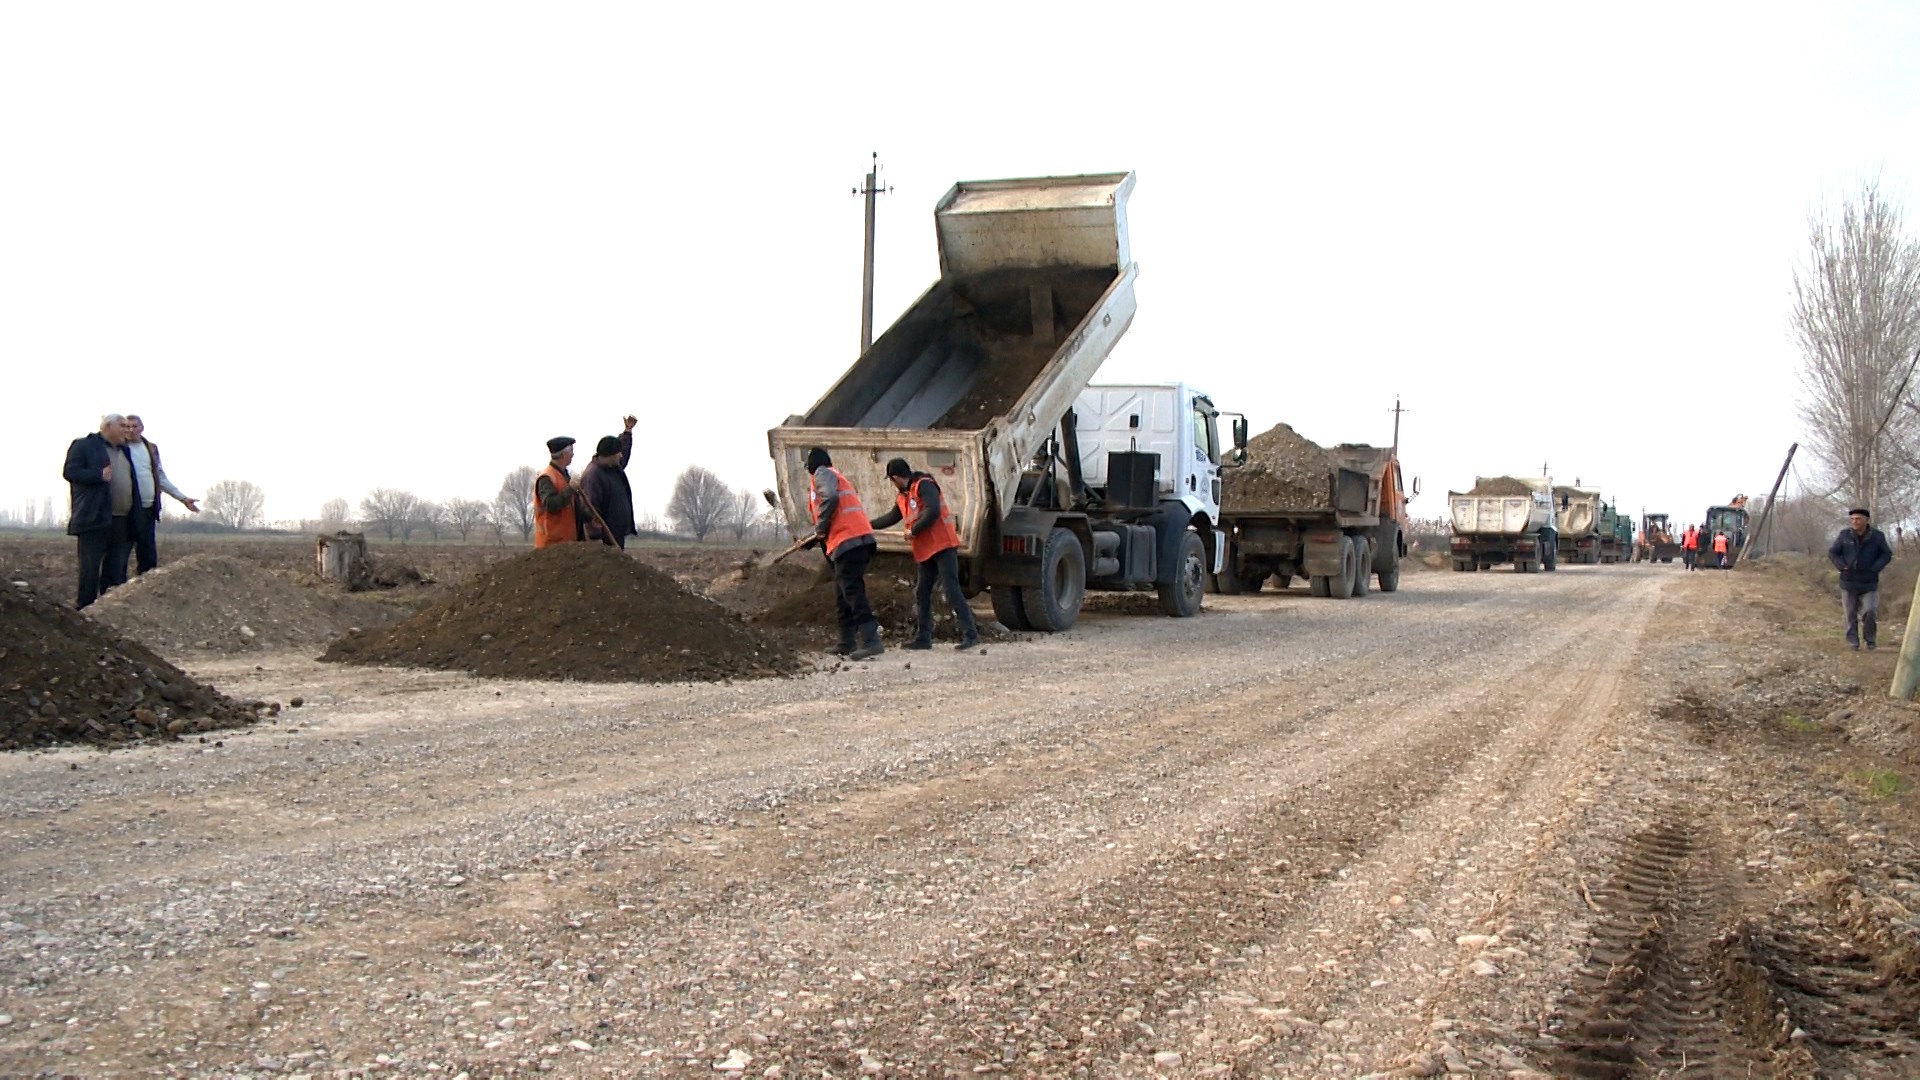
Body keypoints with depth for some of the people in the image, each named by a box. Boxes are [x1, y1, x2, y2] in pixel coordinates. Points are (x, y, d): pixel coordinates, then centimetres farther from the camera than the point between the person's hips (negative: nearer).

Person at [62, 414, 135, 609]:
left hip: (121, 521, 7)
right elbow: (69, 472, -9)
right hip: (94, 518, -7)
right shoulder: (83, 445, 1)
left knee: (116, 570, 7)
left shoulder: (124, 451, 23)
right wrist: (99, 475, -22)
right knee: (91, 568, -6)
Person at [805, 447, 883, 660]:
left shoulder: (823, 474, 2)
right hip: (857, 540, 10)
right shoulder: (836, 477, 30)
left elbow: (830, 498, -19)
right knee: (842, 596, 14)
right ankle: (847, 645, 16)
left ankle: (871, 641, -26)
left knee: (852, 591, -17)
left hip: (848, 541, -10)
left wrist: (820, 529, -9)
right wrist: (816, 539, 31)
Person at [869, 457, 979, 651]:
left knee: (951, 590, -14)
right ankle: (923, 638, 14)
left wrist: (913, 531, -13)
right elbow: (890, 518, 31)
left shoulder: (924, 485, -10)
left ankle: (970, 634, -15)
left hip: (943, 547, -9)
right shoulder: (903, 498, 18)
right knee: (922, 593, 9)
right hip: (926, 551, 10)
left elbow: (933, 512, -22)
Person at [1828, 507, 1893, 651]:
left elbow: (1887, 554, 4)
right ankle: (1853, 641, 15)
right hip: (1849, 582, 1)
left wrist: (1875, 568, -11)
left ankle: (1870, 638, 9)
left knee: (1870, 611, -12)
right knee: (1850, 613, 4)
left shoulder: (1877, 536, -5)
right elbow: (1832, 553, 2)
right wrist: (1842, 567, -12)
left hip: (1869, 584, -1)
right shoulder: (1845, 535, -4)